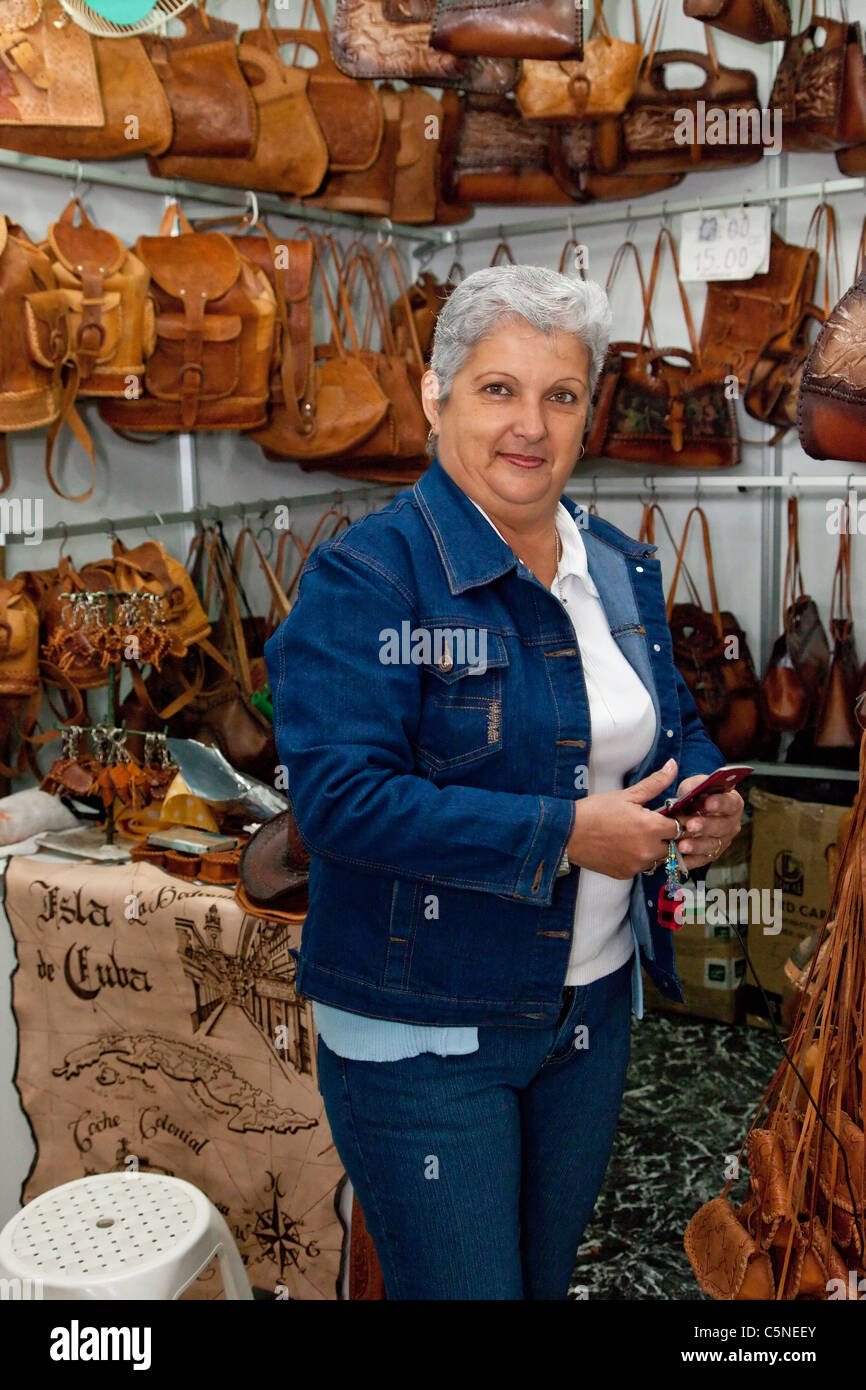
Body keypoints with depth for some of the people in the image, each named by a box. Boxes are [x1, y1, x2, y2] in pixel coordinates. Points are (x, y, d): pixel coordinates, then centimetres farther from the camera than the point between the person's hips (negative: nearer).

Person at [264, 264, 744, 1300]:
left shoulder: (622, 570, 5)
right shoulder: (367, 575, -17)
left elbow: (674, 728, 16)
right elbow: (338, 795, -26)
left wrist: (707, 802, -7)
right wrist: (564, 833, -27)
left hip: (594, 1006, 7)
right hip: (422, 1032, -6)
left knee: (548, 1272, 25)